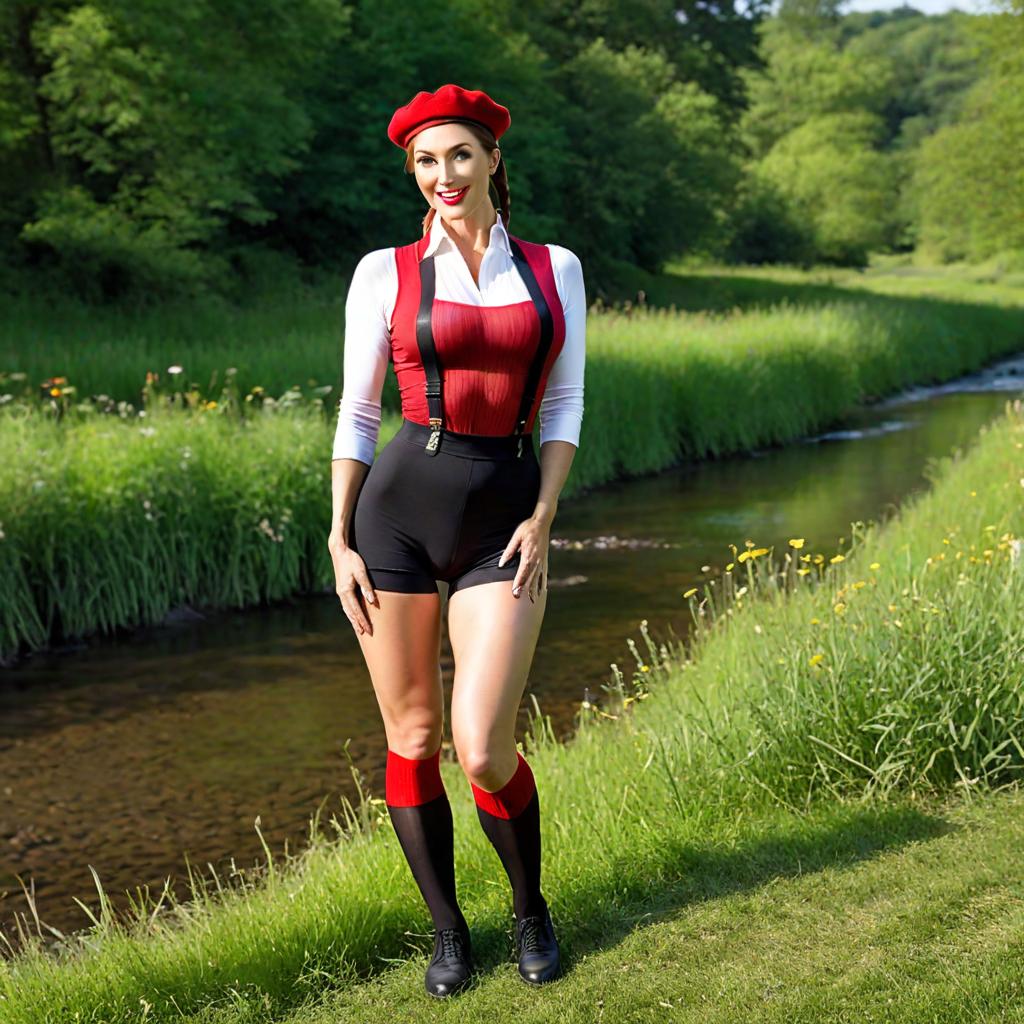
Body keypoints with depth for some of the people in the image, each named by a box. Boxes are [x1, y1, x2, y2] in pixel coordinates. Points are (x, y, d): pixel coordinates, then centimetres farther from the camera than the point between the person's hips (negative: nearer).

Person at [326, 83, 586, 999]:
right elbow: (357, 414, 5)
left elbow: (565, 404, 7)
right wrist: (340, 542, 0)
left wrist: (542, 520, -4)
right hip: (397, 508, 1)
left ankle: (531, 908, 20)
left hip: (506, 517, 0)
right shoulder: (386, 272, 4)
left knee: (483, 750, -8)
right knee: (412, 736, 5)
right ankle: (448, 929, 25)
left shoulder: (555, 268, 7)